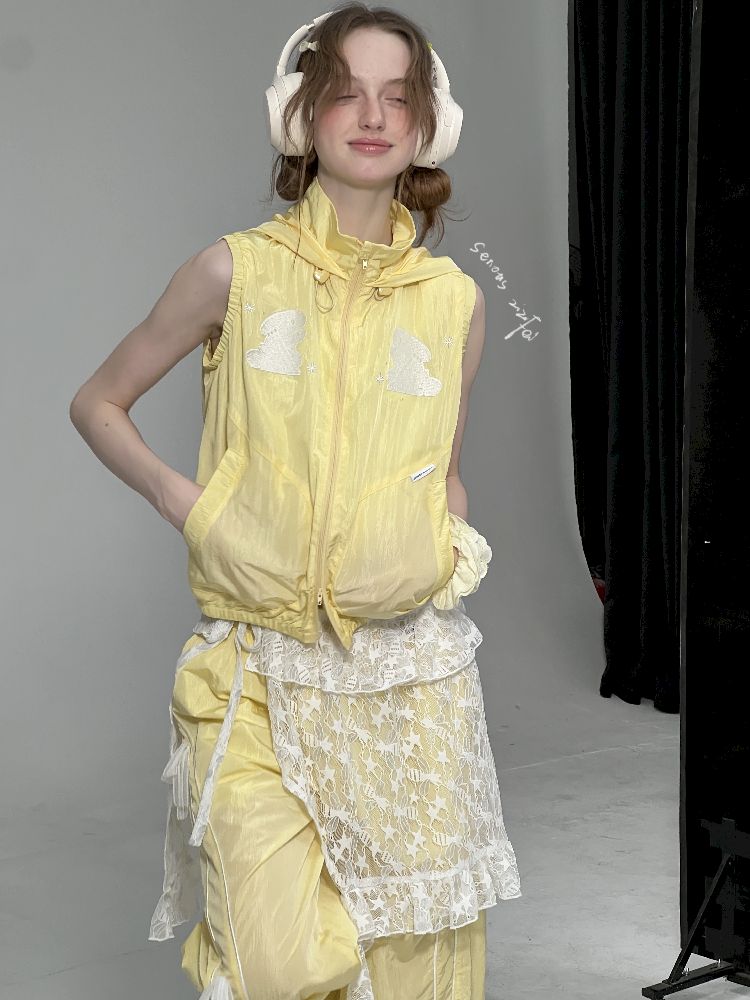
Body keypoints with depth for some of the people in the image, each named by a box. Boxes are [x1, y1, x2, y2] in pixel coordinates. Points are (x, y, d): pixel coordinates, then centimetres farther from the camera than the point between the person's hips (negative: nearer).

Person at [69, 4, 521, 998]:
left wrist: (454, 552, 0)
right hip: (257, 672, -2)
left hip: (412, 673, 2)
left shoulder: (453, 297, 5)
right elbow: (98, 403, 9)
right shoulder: (236, 271, -2)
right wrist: (190, 505, -5)